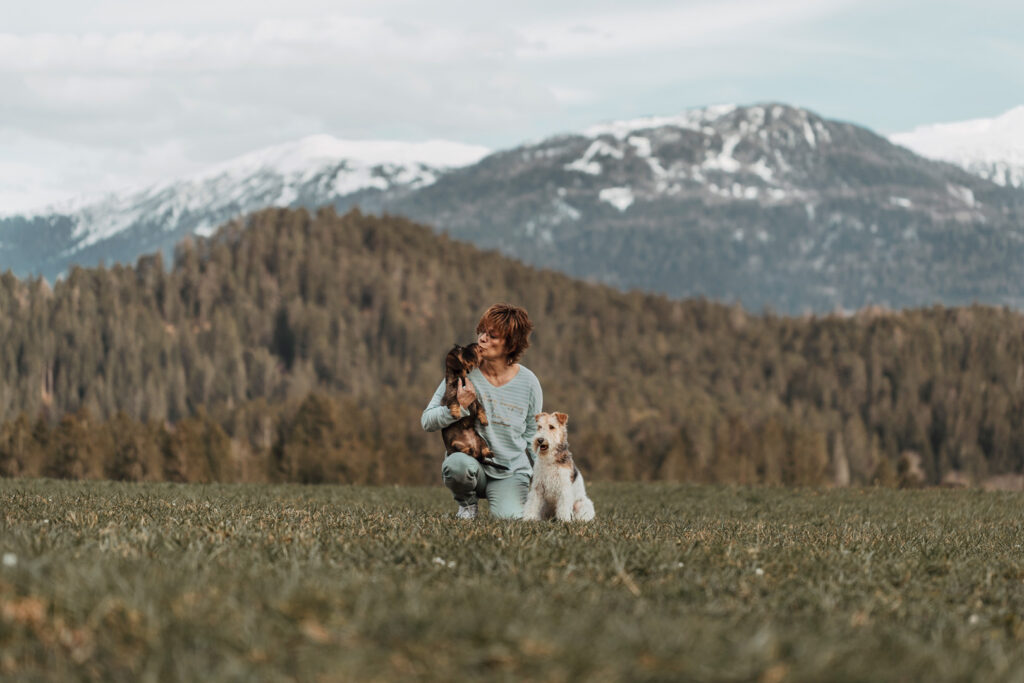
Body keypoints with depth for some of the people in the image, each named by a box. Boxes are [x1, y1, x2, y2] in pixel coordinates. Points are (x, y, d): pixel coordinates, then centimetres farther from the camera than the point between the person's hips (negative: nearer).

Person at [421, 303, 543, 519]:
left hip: (511, 471, 0)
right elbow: (427, 421, -4)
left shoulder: (528, 383, -2)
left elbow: (532, 436, 8)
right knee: (458, 464, -36)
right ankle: (467, 504, -1)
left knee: (510, 517, -28)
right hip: (473, 465, 0)